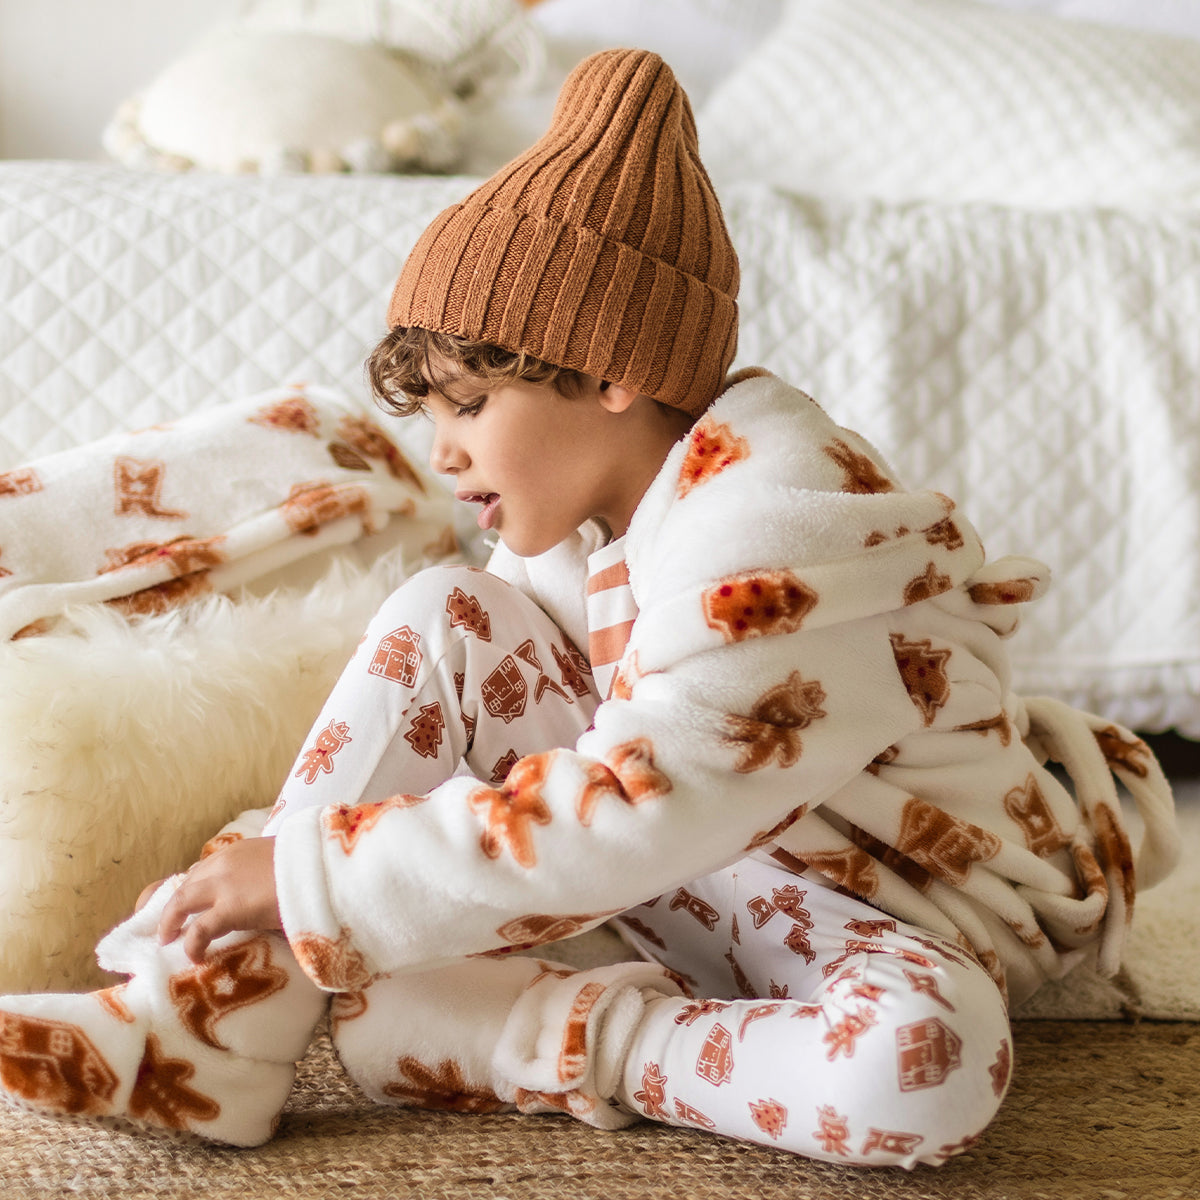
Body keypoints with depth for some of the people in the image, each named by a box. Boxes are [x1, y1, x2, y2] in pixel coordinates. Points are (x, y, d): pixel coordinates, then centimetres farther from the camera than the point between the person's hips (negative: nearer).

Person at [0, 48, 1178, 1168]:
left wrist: (308, 874, -29)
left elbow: (621, 823, -34)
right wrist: (260, 859, -9)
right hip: (704, 860, 6)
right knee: (447, 616, -9)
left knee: (928, 1056, -42)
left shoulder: (779, 543, -28)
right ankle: (217, 1023, -16)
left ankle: (536, 1036, -20)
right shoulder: (582, 511, -3)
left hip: (897, 912, -6)